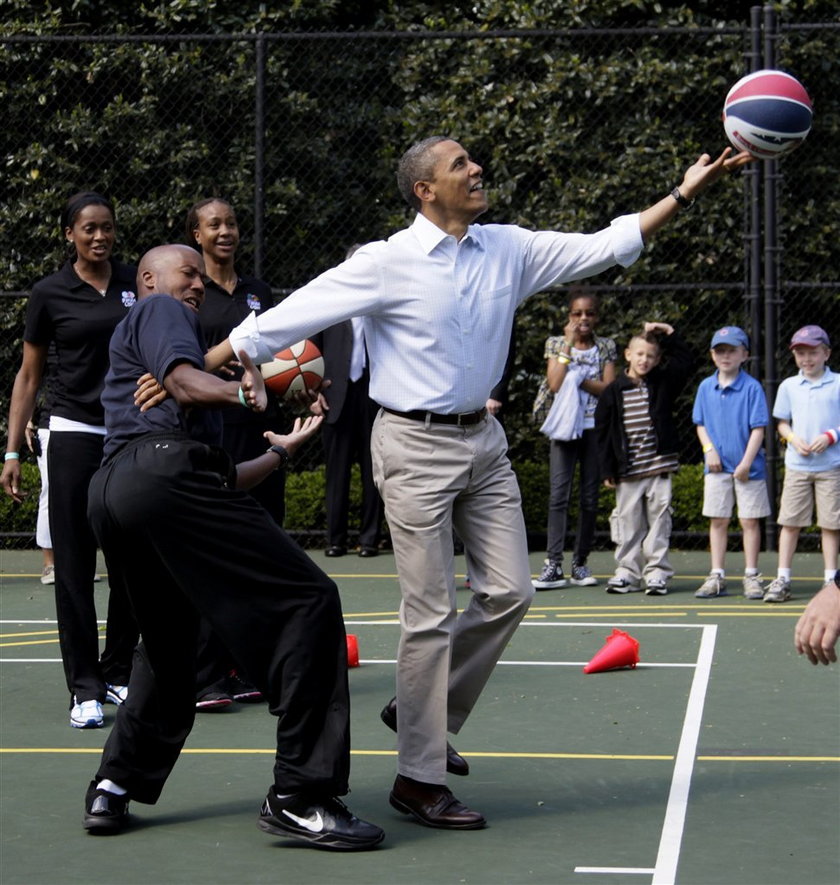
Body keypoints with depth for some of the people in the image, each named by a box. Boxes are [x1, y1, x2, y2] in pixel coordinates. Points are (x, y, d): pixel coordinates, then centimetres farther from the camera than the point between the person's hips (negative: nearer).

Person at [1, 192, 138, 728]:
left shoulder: (137, 282, 5)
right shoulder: (50, 294, -1)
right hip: (75, 435, -2)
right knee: (74, 564, -3)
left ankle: (119, 673, 19)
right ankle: (85, 688, 1)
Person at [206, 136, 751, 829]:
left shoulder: (509, 249, 4)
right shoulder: (387, 263, -11)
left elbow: (604, 246, 6)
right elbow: (287, 318, -10)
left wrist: (683, 194, -2)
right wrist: (189, 373, -12)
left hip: (483, 441, 6)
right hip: (416, 446, -6)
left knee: (509, 592, 6)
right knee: (430, 614, -4)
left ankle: (424, 709, 26)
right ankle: (417, 780, 6)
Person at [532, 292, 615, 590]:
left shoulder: (606, 347, 10)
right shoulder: (555, 344, 6)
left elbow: (608, 388, -2)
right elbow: (555, 384, -10)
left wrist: (578, 379, -11)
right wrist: (569, 342, -7)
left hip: (595, 428, 2)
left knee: (590, 498, 2)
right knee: (559, 494, -13)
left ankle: (580, 563, 9)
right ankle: (553, 565, -18)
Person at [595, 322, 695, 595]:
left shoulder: (663, 383, 6)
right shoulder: (614, 391, 1)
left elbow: (685, 361, 2)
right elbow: (603, 431, 1)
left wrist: (669, 334, -5)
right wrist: (608, 470, -2)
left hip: (659, 468, 0)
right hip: (627, 471, 0)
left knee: (659, 519, 1)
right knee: (628, 520, 4)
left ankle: (656, 572, 7)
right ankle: (627, 572, 11)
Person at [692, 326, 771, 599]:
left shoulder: (752, 387, -7)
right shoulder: (706, 387, 5)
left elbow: (758, 428, -8)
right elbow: (700, 423, 11)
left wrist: (746, 463, -13)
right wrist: (709, 449, -6)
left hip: (747, 467, -3)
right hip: (717, 466, 3)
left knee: (750, 521, 2)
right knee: (717, 521, 7)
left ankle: (751, 576, 10)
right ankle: (717, 577, 13)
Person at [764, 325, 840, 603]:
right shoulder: (788, 386, 8)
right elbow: (782, 423, 12)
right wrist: (794, 439, -7)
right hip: (797, 465, 2)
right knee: (790, 522, 1)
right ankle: (782, 579, 4)